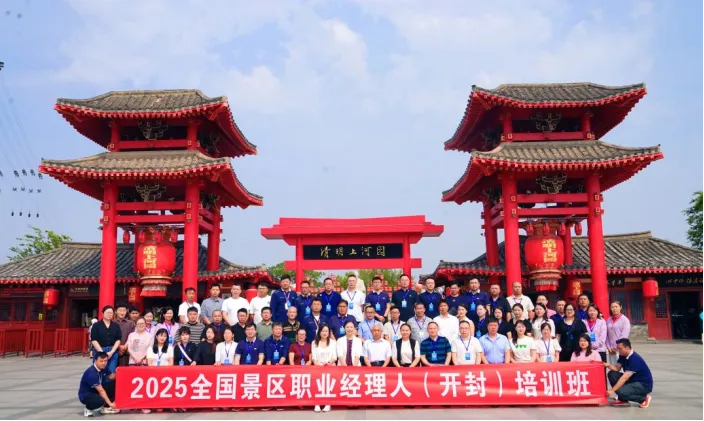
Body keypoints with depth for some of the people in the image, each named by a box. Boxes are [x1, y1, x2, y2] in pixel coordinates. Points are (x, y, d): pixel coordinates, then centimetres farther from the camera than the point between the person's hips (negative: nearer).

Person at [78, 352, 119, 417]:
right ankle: (88, 409, -2)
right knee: (101, 401, -37)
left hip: (96, 391, 9)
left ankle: (106, 407, 3)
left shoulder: (103, 367, -6)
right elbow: (101, 391, -28)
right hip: (86, 395, -9)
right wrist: (110, 403, -26)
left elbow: (111, 377, 9)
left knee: (114, 384, -8)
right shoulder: (91, 373, -30)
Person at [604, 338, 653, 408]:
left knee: (621, 392, -30)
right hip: (632, 381, 9)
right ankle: (622, 400, 4)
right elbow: (617, 368, 2)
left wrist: (612, 390, -29)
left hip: (644, 385, -9)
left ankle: (644, 398, -3)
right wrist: (609, 365, -21)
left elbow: (624, 378, -30)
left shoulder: (634, 359, -27)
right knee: (612, 374, -6)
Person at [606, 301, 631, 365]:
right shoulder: (608, 320, 12)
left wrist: (616, 347, -8)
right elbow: (606, 335, 11)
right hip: (610, 350, 4)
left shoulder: (625, 319, -2)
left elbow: (624, 336, -8)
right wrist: (608, 347, 1)